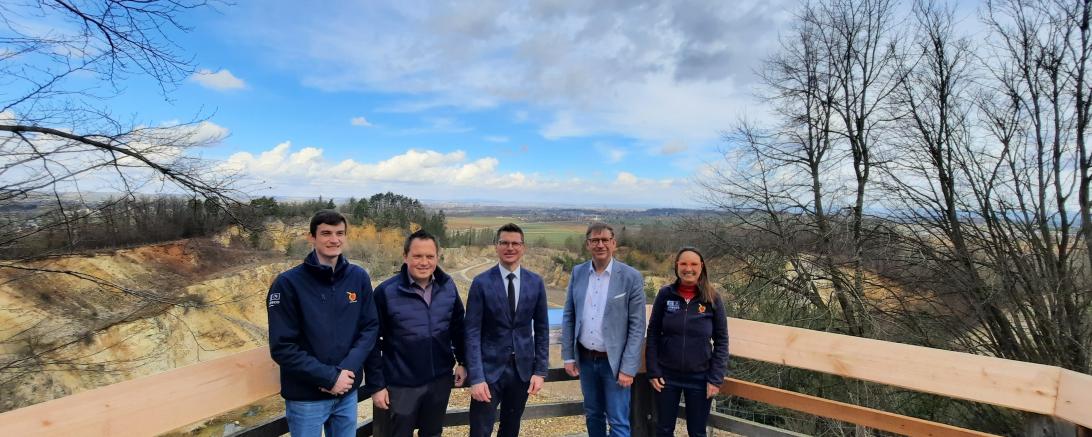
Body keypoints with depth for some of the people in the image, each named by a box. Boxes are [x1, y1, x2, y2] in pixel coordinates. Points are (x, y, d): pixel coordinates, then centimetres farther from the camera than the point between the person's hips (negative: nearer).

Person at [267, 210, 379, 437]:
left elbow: (370, 327, 0)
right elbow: (282, 347, -13)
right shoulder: (288, 283, -12)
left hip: (348, 392, 3)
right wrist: (329, 377, -17)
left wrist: (348, 369, -14)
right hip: (306, 396, -3)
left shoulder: (359, 277, -3)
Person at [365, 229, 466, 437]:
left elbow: (458, 326, 7)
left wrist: (462, 361, 7)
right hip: (402, 385, -3)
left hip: (440, 381, 3)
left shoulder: (448, 286, -4)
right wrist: (376, 385, -9)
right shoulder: (386, 292, -15)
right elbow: (373, 342, -10)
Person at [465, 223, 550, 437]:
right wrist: (476, 377, -15)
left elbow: (541, 329, 5)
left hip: (522, 369, 3)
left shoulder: (535, 282, 0)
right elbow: (472, 333, -10)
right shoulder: (481, 282, -9)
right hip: (489, 369, -3)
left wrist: (541, 370, 1)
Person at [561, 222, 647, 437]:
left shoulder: (631, 277, -11)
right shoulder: (578, 273, 1)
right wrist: (568, 356, 3)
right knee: (593, 415, 18)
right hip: (585, 359, 4)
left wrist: (628, 368, -13)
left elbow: (637, 326, -10)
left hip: (614, 361, -4)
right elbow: (568, 316, 5)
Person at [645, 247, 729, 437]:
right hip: (667, 375, 0)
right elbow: (653, 334, 0)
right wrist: (653, 371, -5)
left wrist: (716, 378, -6)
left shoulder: (712, 299, -6)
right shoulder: (665, 294, -5)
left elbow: (721, 341, -2)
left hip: (700, 377, 0)